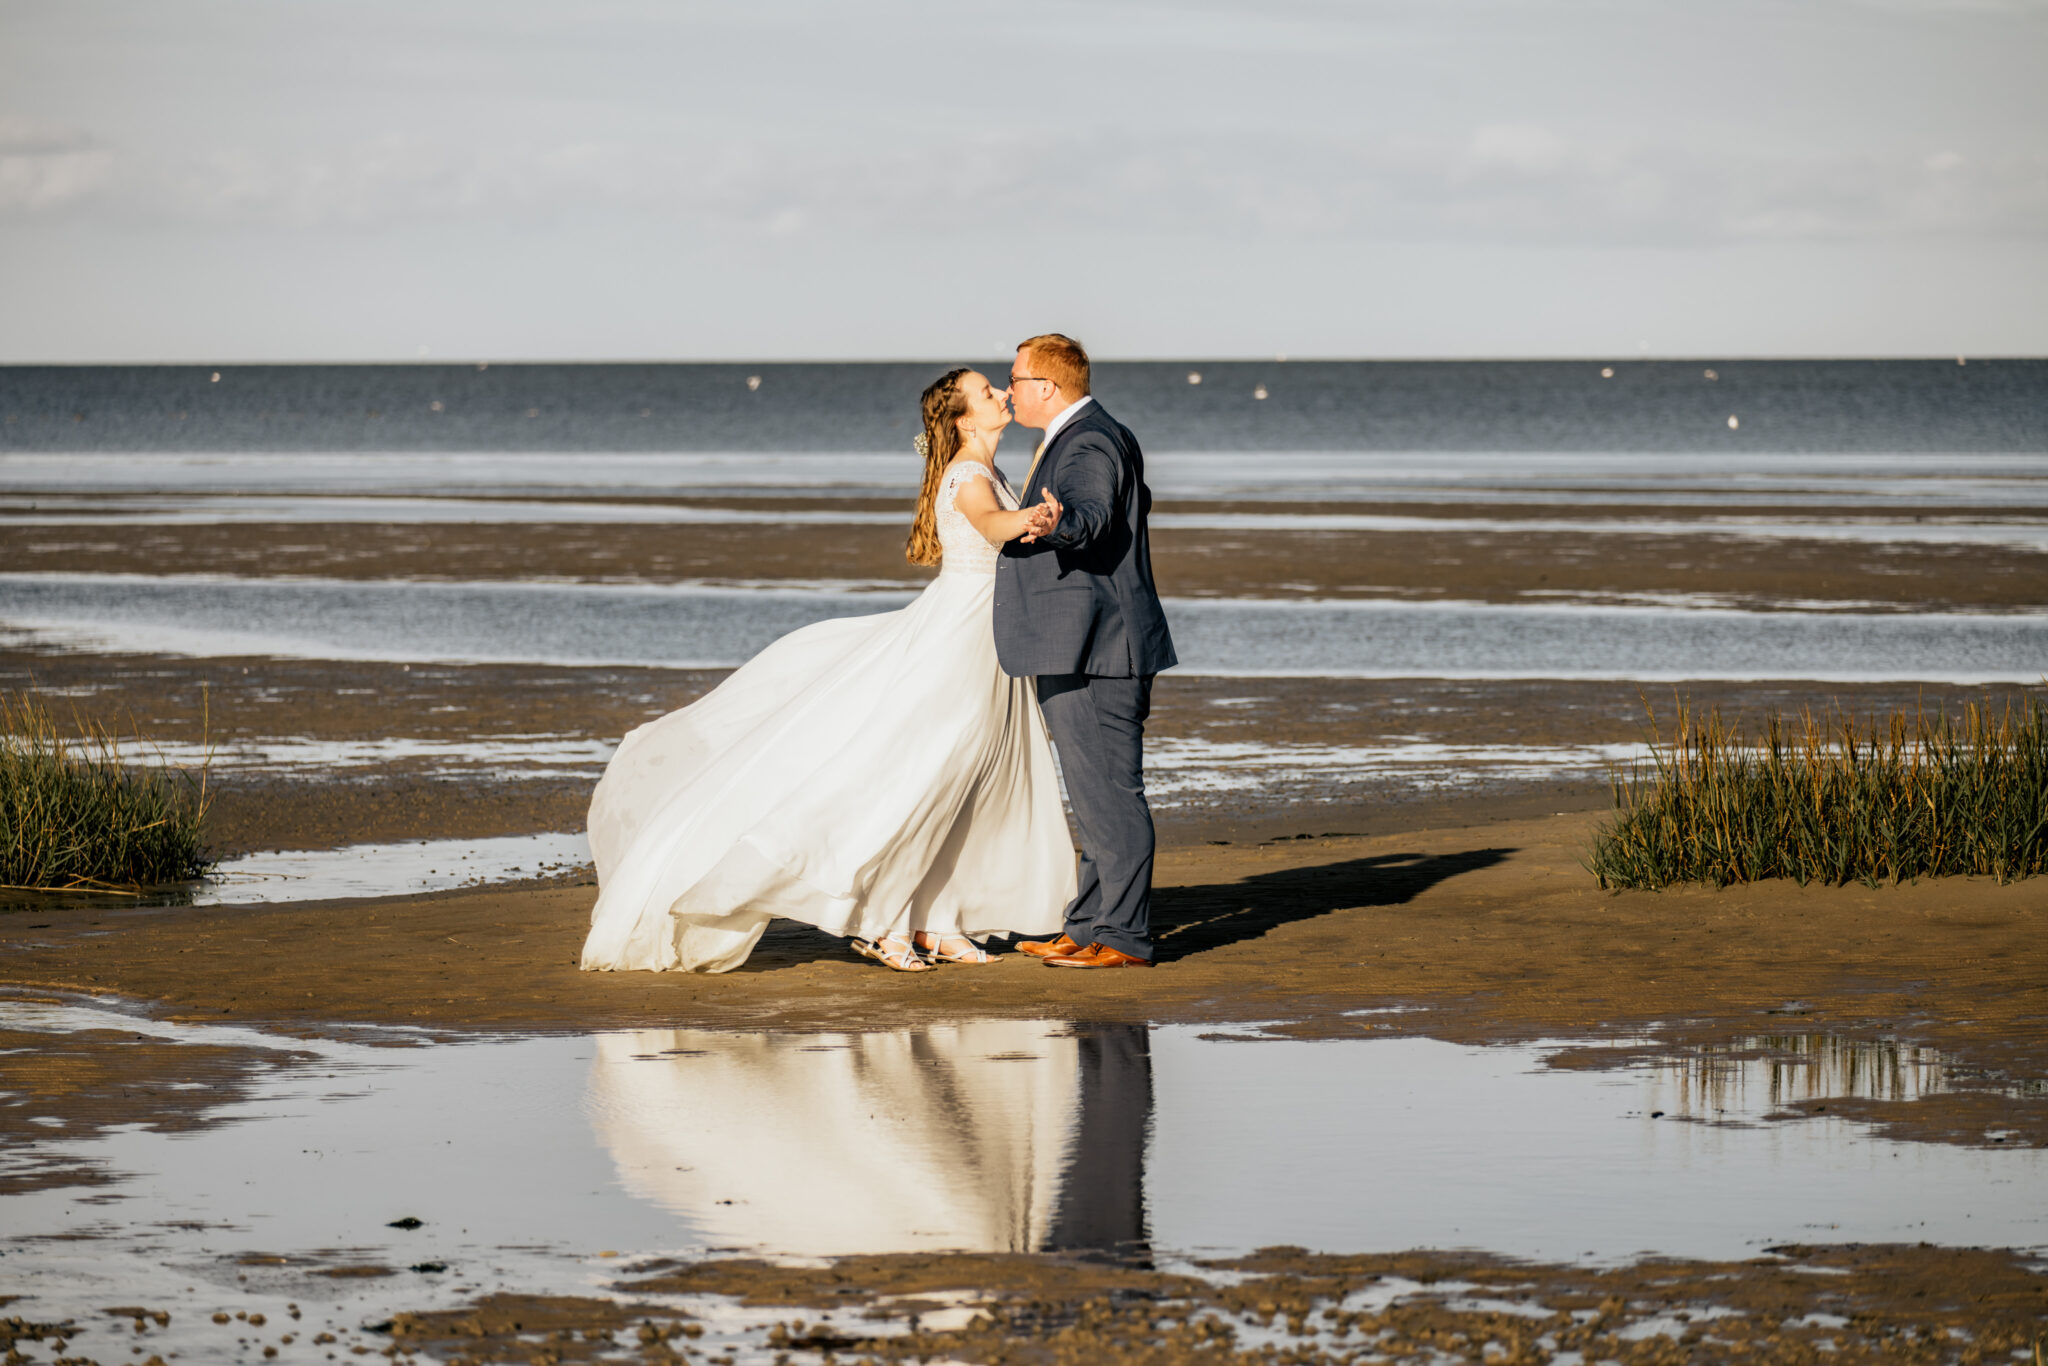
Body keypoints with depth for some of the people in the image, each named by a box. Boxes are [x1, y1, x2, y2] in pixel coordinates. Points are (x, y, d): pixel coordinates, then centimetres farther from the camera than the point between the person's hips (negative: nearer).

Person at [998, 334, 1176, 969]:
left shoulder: (1088, 445, -15)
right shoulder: (1099, 435, 19)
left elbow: (1091, 513, -35)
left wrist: (1059, 523, -58)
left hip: (1091, 654, -11)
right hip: (1085, 653, 11)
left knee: (1109, 793, -9)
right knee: (1096, 796, 15)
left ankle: (1124, 938, -7)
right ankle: (1089, 926, 22)